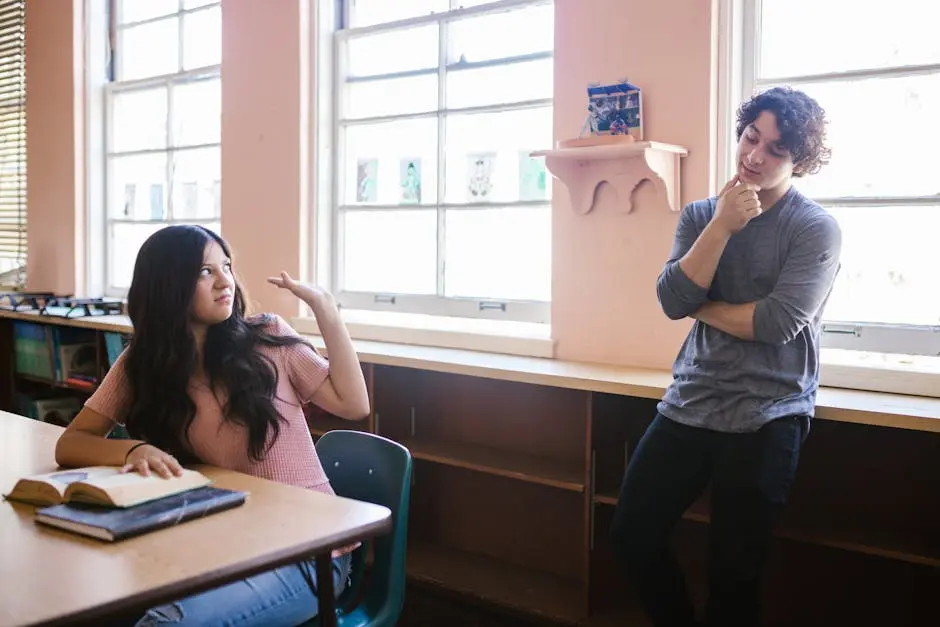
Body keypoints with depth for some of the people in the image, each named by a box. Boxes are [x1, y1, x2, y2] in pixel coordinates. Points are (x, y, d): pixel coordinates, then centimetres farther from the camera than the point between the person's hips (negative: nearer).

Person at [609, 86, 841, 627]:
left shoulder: (817, 229, -6)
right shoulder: (700, 215, 7)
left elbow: (776, 323, -18)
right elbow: (673, 301, -8)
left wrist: (701, 306, -5)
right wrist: (722, 225, -15)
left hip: (765, 417, -4)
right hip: (689, 404, 5)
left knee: (734, 570, 5)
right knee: (632, 534, 7)